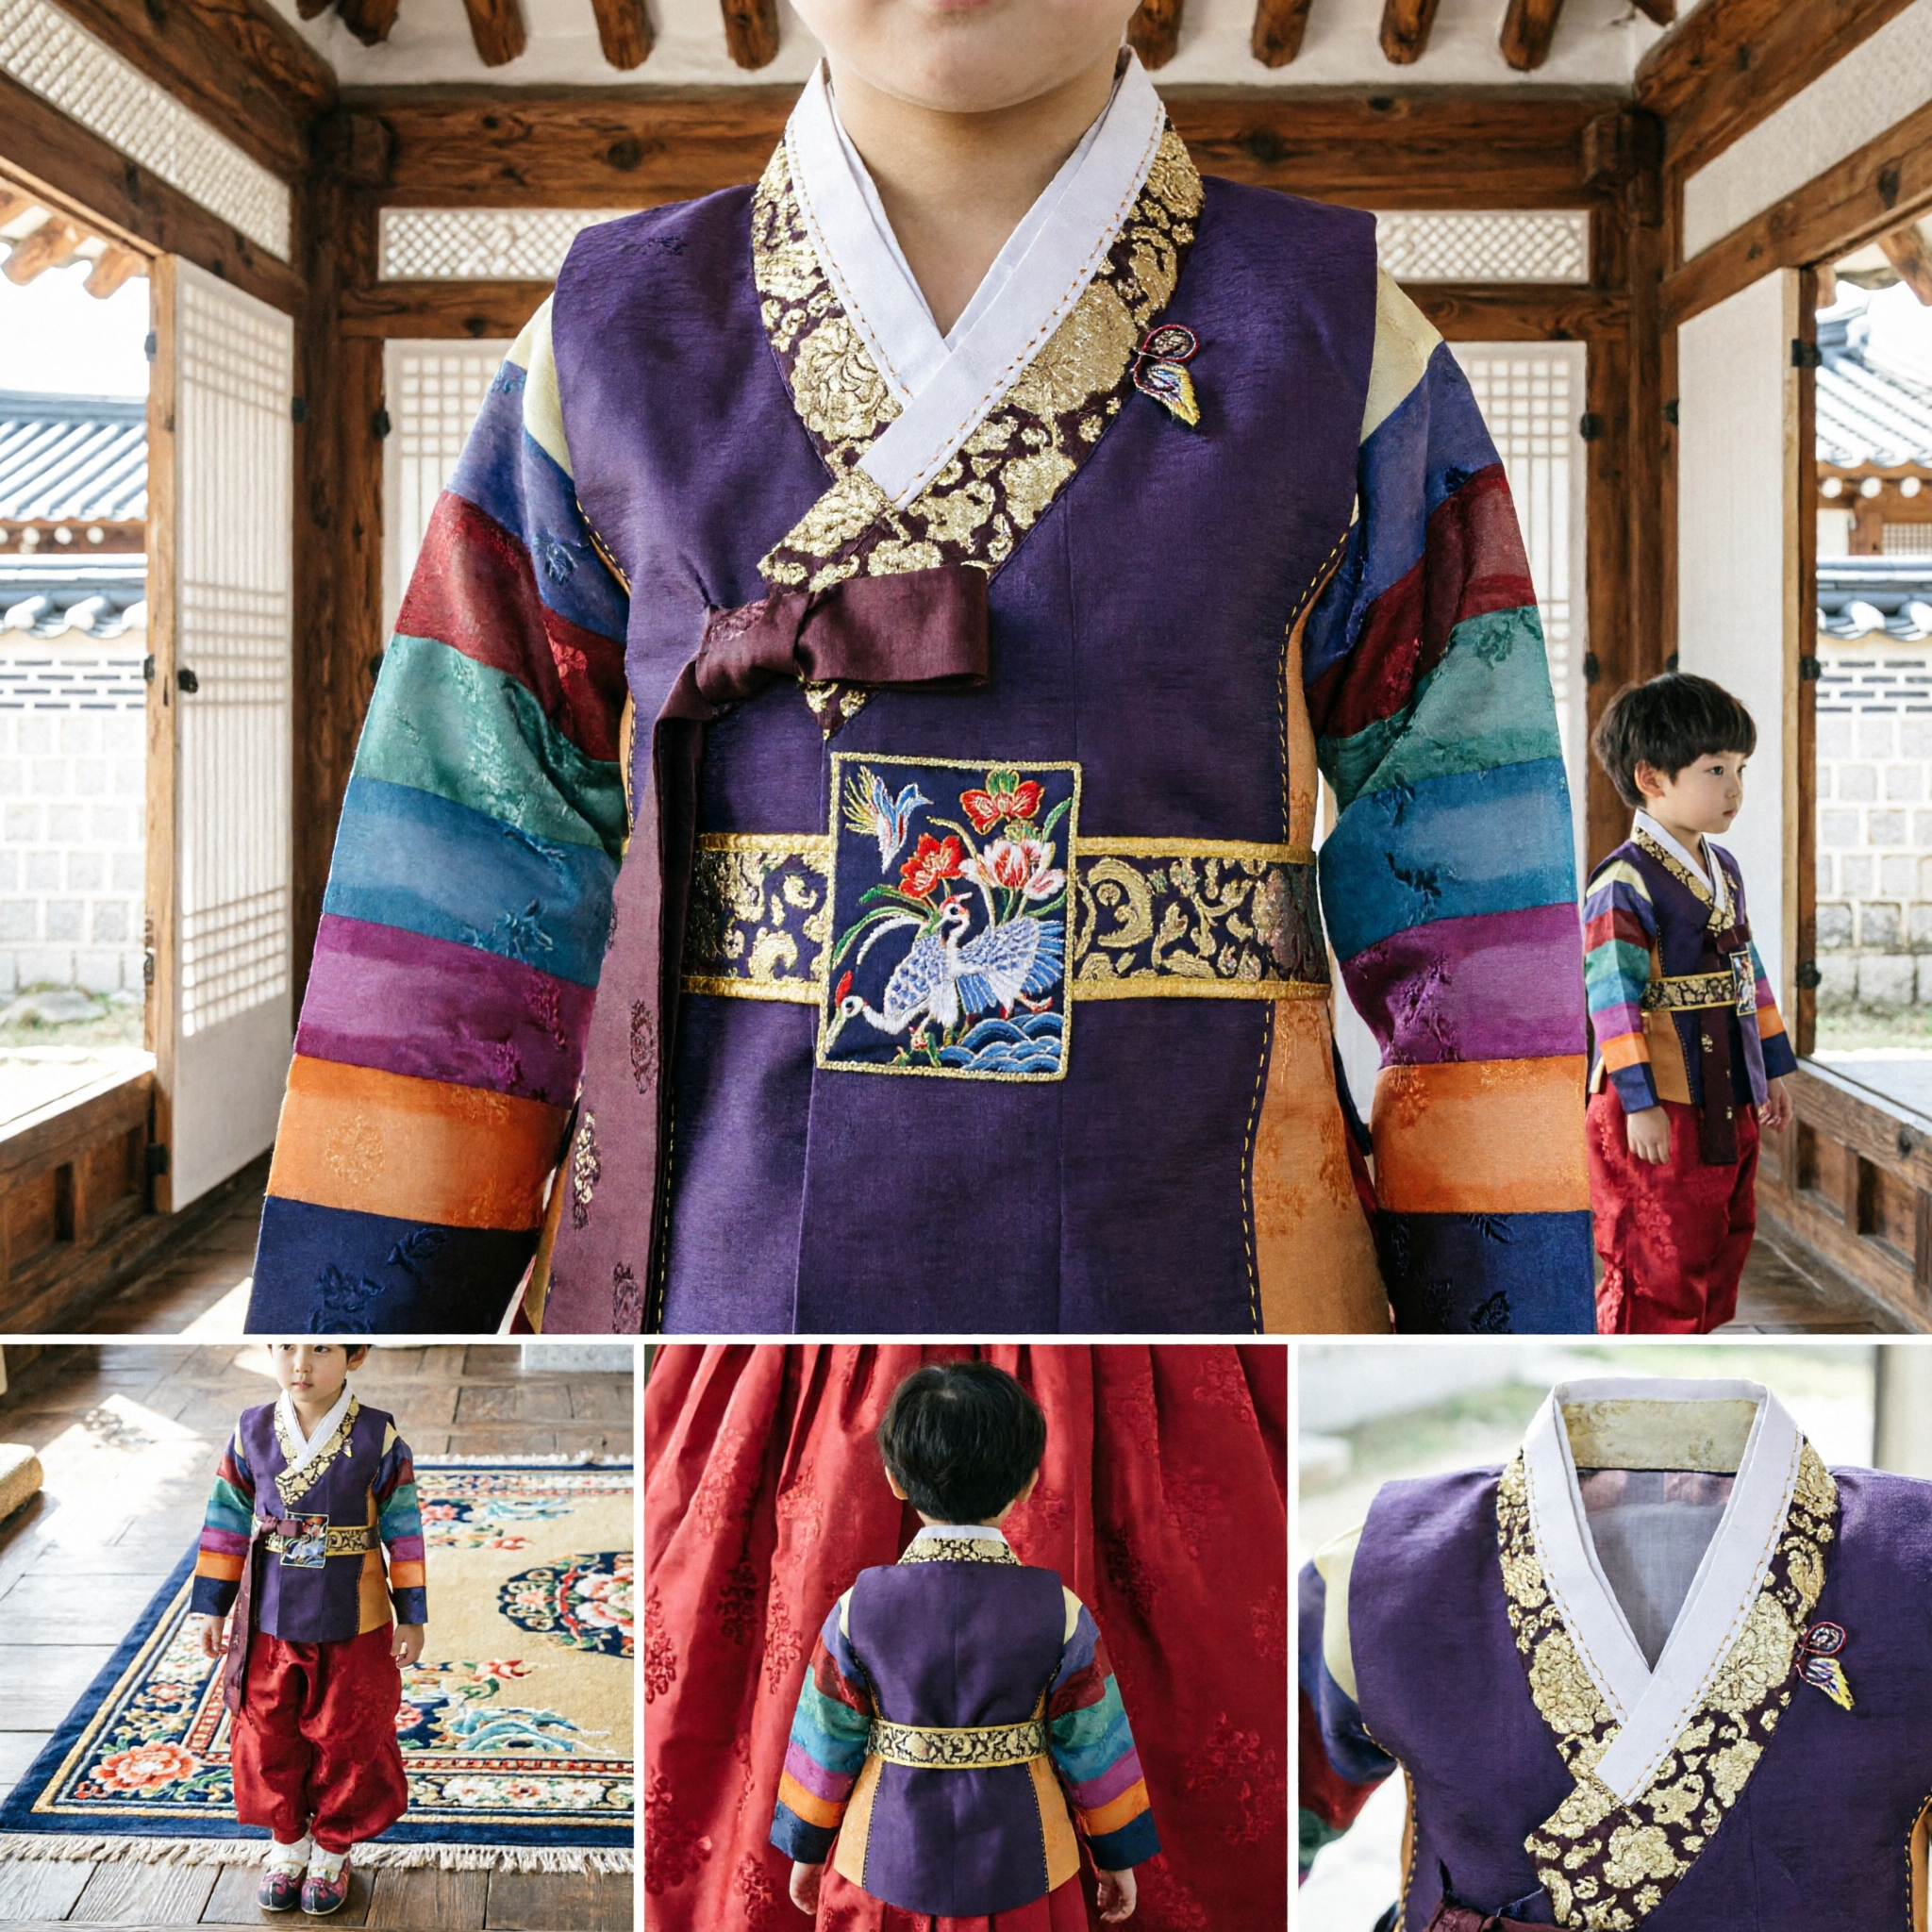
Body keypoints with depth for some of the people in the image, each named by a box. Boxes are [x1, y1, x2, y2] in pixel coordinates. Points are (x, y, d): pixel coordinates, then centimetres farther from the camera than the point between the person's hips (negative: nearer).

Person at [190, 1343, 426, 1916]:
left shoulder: (377, 1438, -12)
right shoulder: (252, 1432, -5)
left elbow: (403, 1529, -5)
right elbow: (228, 1521, 3)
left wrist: (411, 1617, -3)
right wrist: (212, 1608, 4)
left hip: (354, 1625, -2)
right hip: (268, 1623, 2)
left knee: (348, 1739, 9)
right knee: (269, 1737, 12)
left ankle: (332, 1848, 30)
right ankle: (287, 1842, 33)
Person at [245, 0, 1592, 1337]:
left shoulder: (1348, 358, 2)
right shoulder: (610, 351, 5)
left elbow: (1470, 917, -2)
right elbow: (461, 925, 3)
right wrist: (340, 1334, 0)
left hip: (1199, 1284, 0)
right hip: (706, 1287, 1)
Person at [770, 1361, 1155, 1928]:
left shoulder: (858, 1610, -11)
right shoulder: (1060, 1614, -12)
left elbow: (826, 1746, -2)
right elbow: (1093, 1745, -3)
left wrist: (806, 1850, 13)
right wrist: (1117, 1855, 11)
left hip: (886, 1859, 1)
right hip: (1018, 1866, 0)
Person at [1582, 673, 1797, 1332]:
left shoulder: (1724, 870, 11)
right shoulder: (1625, 883, -16)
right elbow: (1612, 994, -19)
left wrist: (1774, 1067, 20)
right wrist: (1640, 1101, -21)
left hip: (1729, 1101, 9)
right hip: (1660, 1107, -9)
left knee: (1721, 1248, 15)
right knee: (1658, 1262, -3)